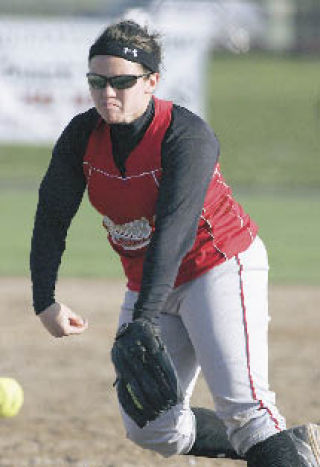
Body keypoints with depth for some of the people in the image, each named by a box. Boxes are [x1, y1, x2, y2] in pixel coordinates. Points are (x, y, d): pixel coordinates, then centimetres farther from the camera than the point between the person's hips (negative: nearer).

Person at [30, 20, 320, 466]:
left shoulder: (188, 136, -25)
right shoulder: (83, 136, -7)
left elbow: (174, 232, -34)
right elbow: (52, 219, -5)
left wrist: (144, 321, -43)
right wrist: (45, 301, -18)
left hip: (222, 266, -7)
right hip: (149, 285, 7)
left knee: (241, 404, -24)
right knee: (151, 429, 2)